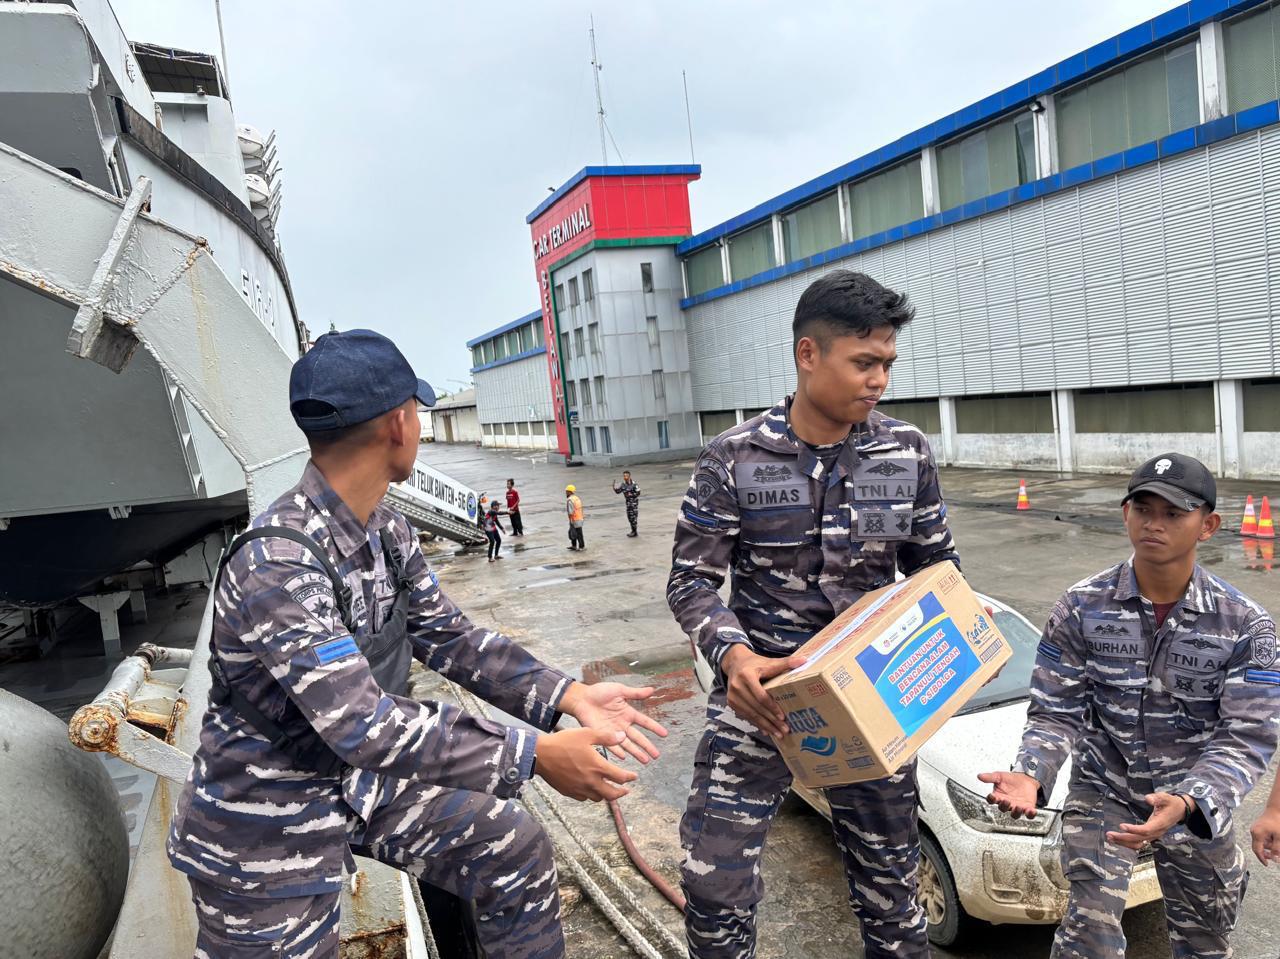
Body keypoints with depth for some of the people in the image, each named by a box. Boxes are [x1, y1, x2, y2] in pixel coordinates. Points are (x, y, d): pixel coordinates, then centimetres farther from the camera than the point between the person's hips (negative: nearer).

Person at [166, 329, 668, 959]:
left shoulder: (388, 531, -5)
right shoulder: (275, 560, -31)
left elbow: (448, 637, 1)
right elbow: (363, 725, -35)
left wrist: (568, 696, -10)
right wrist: (534, 756, -33)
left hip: (361, 782, 7)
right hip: (268, 825, -7)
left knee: (515, 853, 8)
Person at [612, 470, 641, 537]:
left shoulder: (633, 484, -17)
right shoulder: (623, 484, 3)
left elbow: (638, 493, -14)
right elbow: (618, 491, 7)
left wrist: (631, 495, -23)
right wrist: (614, 488, -11)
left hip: (634, 501, -7)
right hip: (628, 502, 7)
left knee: (633, 516, -8)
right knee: (629, 516, 12)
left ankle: (635, 532, 0)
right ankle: (633, 531, 23)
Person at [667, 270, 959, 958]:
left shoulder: (908, 453, -1)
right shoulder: (734, 458, -10)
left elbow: (935, 563, 10)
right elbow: (691, 579, -8)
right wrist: (734, 655, -26)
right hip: (761, 690, -2)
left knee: (888, 875, 19)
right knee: (715, 887, 1)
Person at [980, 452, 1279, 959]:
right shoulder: (1081, 607, -14)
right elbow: (1056, 713, -11)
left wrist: (1186, 803, -36)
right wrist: (1030, 775, -31)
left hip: (1198, 805, 2)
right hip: (1102, 791, -1)